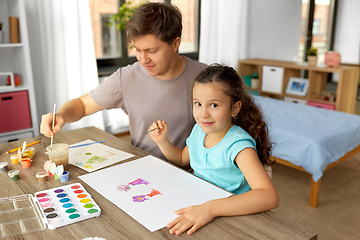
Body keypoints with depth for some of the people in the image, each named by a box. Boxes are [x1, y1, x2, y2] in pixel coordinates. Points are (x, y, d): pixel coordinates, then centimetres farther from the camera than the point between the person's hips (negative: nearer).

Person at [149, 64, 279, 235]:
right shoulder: (199, 130, -1)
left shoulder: (237, 144, -23)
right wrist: (162, 141, 1)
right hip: (196, 205, 6)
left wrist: (211, 208, -44)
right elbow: (182, 159, 19)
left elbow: (270, 197, -35)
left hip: (229, 218, -5)